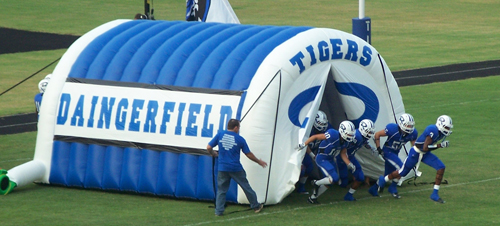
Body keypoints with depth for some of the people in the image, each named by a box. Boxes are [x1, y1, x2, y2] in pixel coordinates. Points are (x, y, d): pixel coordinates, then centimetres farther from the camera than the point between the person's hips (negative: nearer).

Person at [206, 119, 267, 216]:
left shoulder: (220, 135, -1)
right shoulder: (240, 139, -5)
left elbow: (209, 147, -1)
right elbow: (248, 154, 3)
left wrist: (214, 154, 22)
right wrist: (259, 161, 18)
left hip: (223, 168, 1)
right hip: (236, 168, -1)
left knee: (221, 190, 10)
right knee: (246, 187, 13)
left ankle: (218, 211, 5)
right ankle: (256, 206, 25)